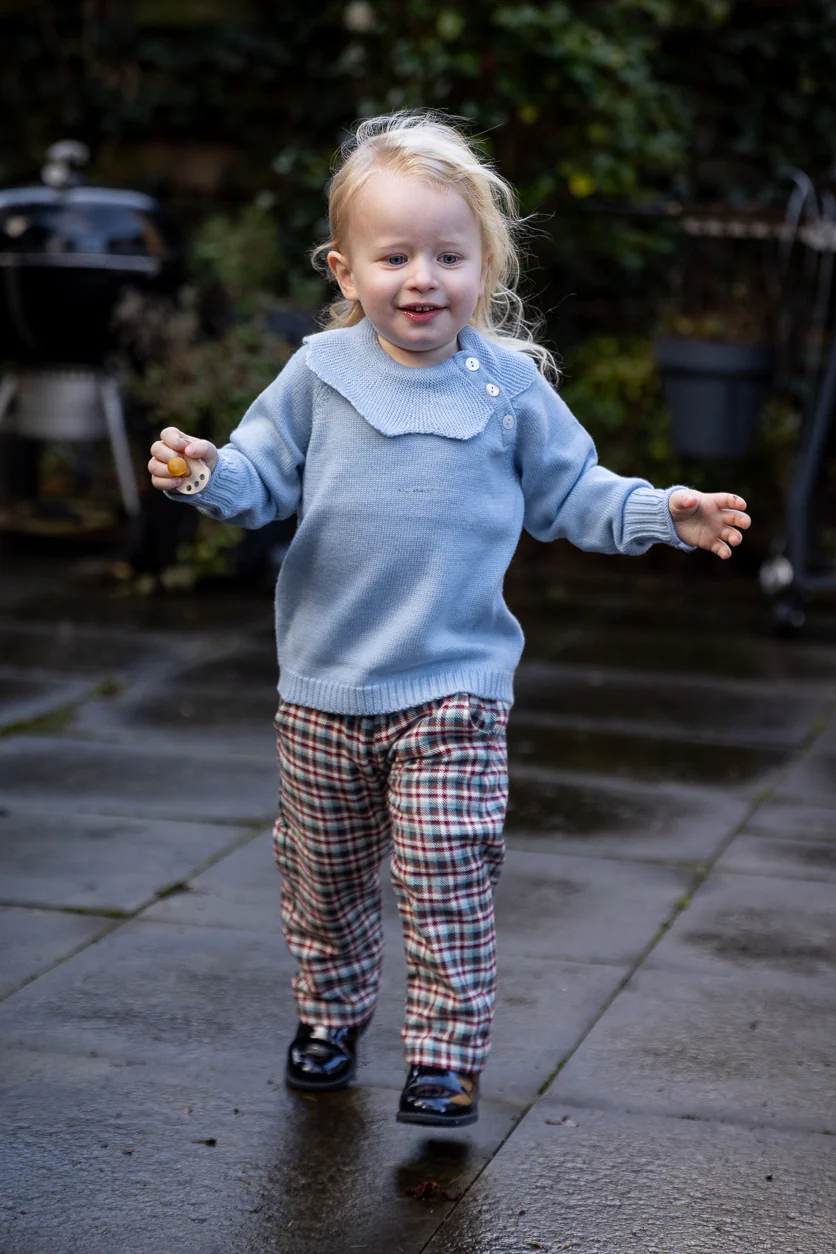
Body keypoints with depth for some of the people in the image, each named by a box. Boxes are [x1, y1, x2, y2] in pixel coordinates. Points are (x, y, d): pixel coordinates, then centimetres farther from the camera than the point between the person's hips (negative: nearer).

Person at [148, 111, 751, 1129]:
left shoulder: (510, 388, -2)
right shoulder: (319, 376, -2)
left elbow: (571, 496, 7)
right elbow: (263, 476, 3)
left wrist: (662, 515, -6)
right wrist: (209, 473, -18)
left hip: (453, 688, -2)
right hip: (323, 688, 2)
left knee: (445, 880, -6)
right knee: (322, 872, 16)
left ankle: (446, 1053, 7)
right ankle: (331, 1012, 37)